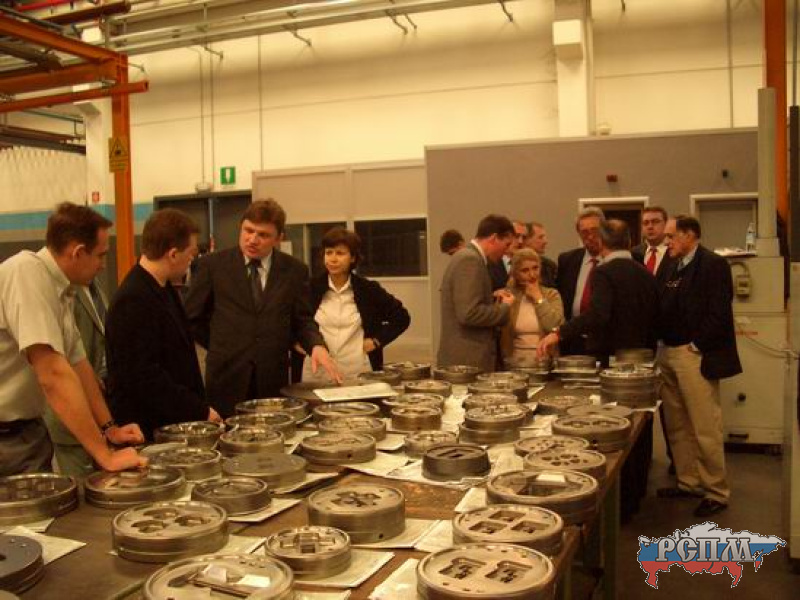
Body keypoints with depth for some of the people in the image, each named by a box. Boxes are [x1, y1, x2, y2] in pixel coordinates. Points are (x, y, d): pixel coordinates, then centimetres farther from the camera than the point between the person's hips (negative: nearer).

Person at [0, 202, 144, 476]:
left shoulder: (60, 289, 4)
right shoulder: (27, 272, -23)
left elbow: (78, 364, 13)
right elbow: (53, 375, -30)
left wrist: (109, 428, 10)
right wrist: (104, 455, -29)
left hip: (28, 431, 8)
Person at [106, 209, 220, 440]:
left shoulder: (163, 289, 9)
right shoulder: (134, 301, -20)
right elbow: (145, 376, -23)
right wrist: (201, 411, -18)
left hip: (175, 422, 9)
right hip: (147, 431, -9)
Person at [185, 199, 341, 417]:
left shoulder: (294, 270, 4)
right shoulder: (212, 265, 0)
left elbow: (302, 320, 7)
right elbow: (192, 318, 7)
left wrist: (317, 346, -11)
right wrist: (221, 348, 5)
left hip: (273, 381, 1)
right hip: (226, 380, -1)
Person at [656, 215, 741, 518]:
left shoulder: (712, 264, -9)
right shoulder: (674, 267, 15)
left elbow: (719, 314, -16)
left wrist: (696, 347, -15)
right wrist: (664, 345, 5)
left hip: (695, 357, -8)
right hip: (668, 354, 8)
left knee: (705, 428, -2)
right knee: (677, 427, 15)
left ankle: (716, 492, 10)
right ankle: (689, 482, 28)